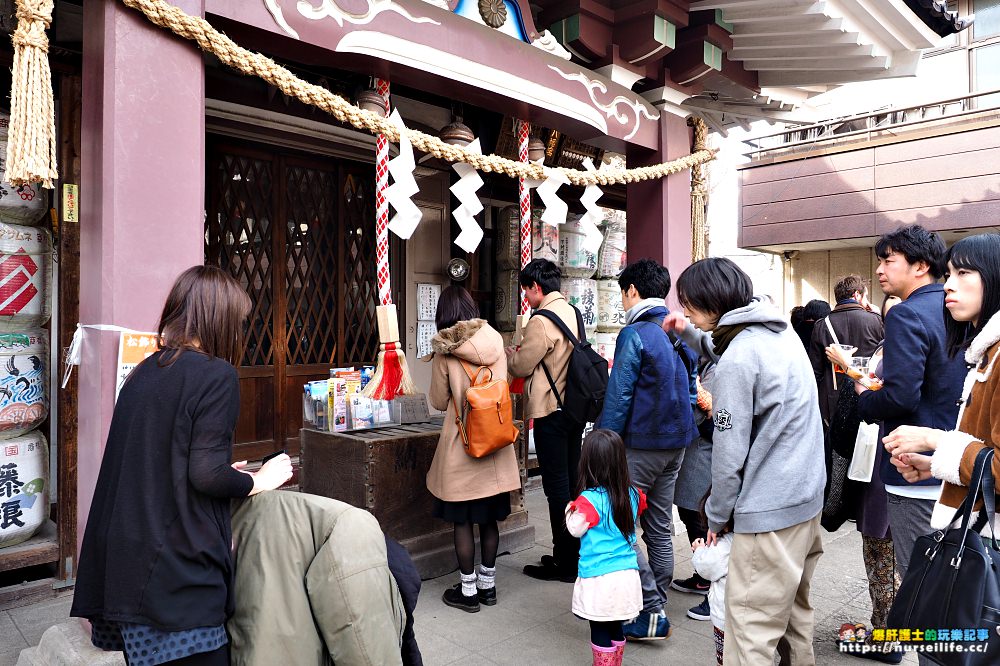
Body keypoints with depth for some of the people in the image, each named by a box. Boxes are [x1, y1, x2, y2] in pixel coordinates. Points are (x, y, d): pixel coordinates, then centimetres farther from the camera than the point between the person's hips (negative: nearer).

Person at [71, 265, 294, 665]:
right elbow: (207, 475, -18)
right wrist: (260, 480, -1)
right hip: (178, 570, -8)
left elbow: (155, 465, 16)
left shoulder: (142, 373, 11)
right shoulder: (216, 374, -12)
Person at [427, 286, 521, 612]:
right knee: (489, 518, 15)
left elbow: (439, 402, 0)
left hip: (462, 445, -4)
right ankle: (487, 584, 27)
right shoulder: (495, 342, 0)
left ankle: (468, 590, 18)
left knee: (462, 521, 8)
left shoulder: (444, 351, -10)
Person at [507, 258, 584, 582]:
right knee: (571, 483, 16)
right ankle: (575, 555, 27)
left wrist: (506, 351, 8)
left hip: (551, 413, -9)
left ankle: (564, 563, 11)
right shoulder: (572, 312, 8)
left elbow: (521, 366, -11)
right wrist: (519, 352, 16)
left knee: (556, 487, 1)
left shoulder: (541, 321, -19)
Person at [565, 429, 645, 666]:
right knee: (615, 627, 21)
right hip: (627, 575, 6)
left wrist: (570, 510, 6)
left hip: (599, 580, -6)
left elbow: (576, 529, -11)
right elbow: (645, 504, 21)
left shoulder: (589, 500, -19)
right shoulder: (633, 495, 0)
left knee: (600, 630, 9)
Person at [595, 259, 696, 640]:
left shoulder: (635, 334, -16)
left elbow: (618, 396, -18)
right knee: (660, 527, 15)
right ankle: (655, 609, 27)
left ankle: (651, 612, 2)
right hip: (676, 443, 9)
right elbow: (691, 390, 15)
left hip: (641, 444, -8)